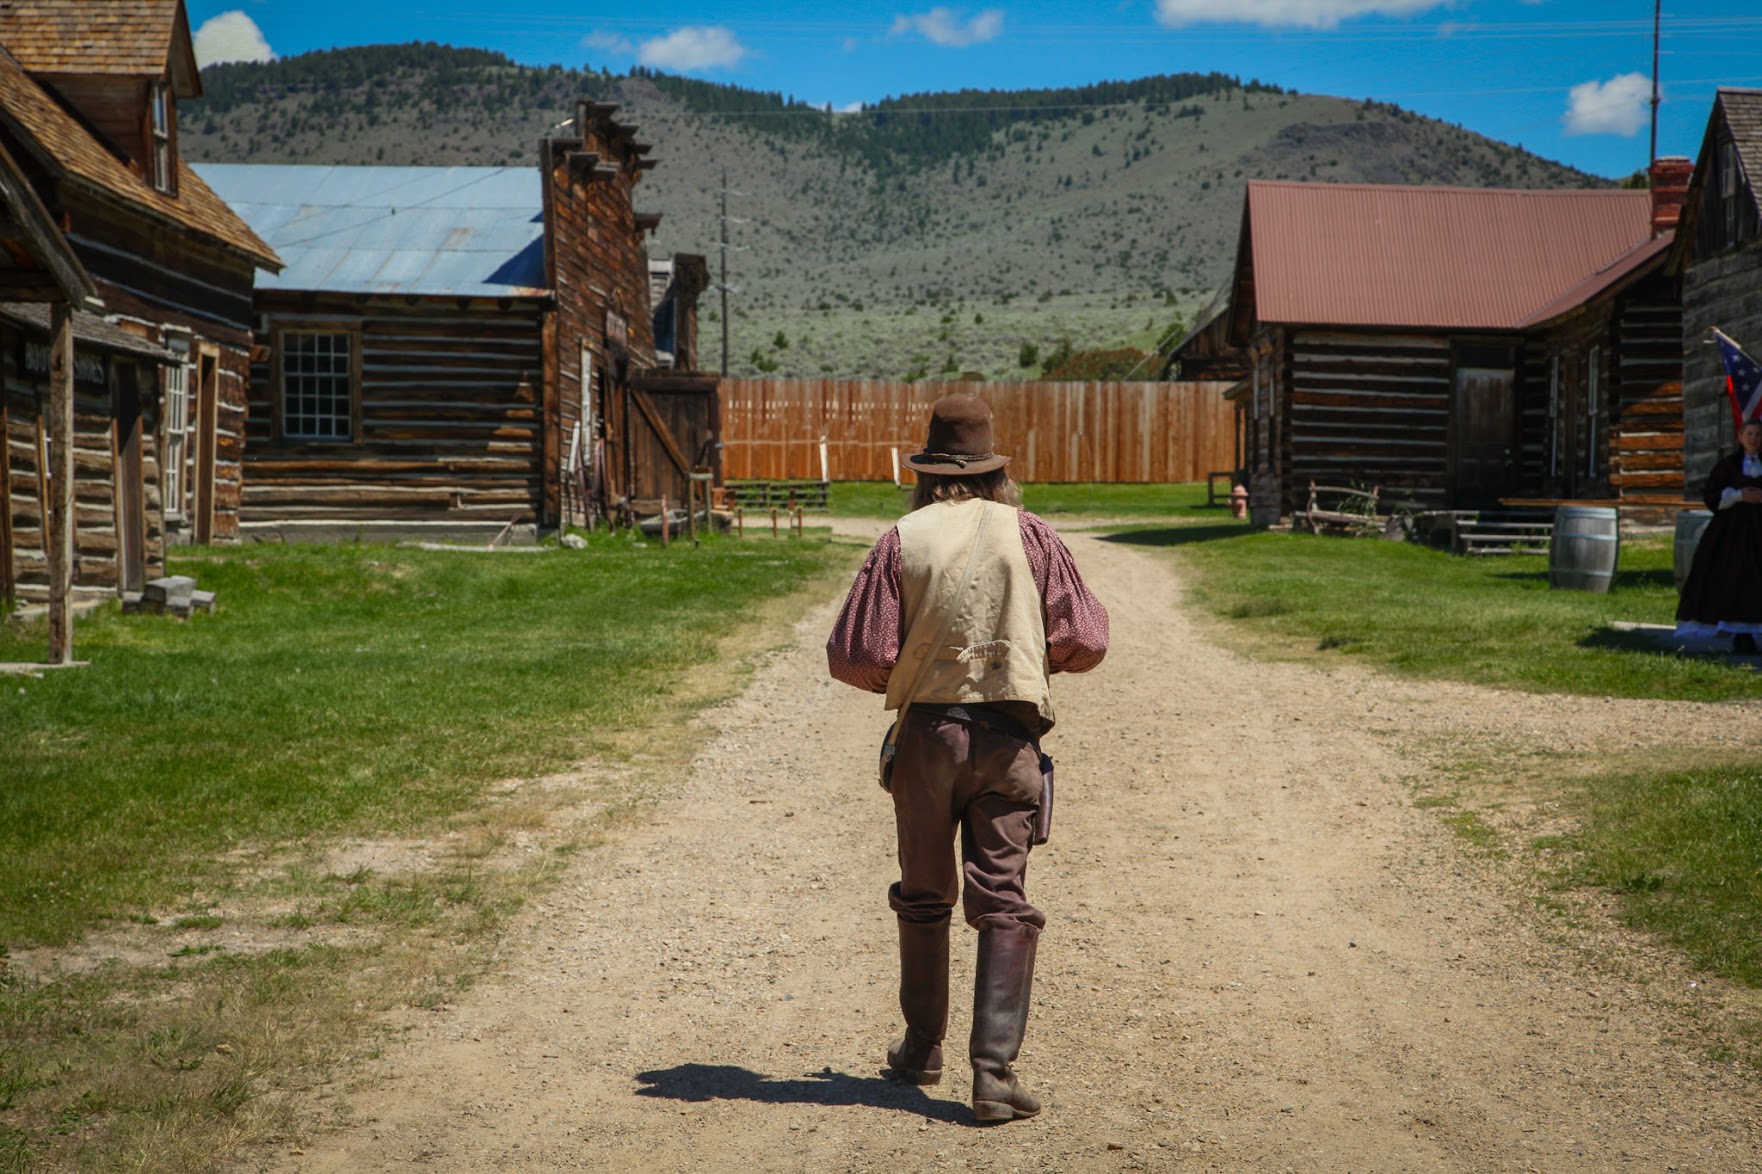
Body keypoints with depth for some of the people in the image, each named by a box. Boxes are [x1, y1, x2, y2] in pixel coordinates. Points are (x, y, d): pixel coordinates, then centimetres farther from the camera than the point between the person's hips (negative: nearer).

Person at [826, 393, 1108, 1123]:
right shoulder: (1030, 536, 1)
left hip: (926, 734, 0)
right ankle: (994, 1070, -9)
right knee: (1003, 905, 0)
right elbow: (1085, 643, 1)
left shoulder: (902, 542, -2)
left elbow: (855, 657, -6)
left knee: (924, 897, 17)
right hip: (1008, 737, 0)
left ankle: (922, 1047, 30)